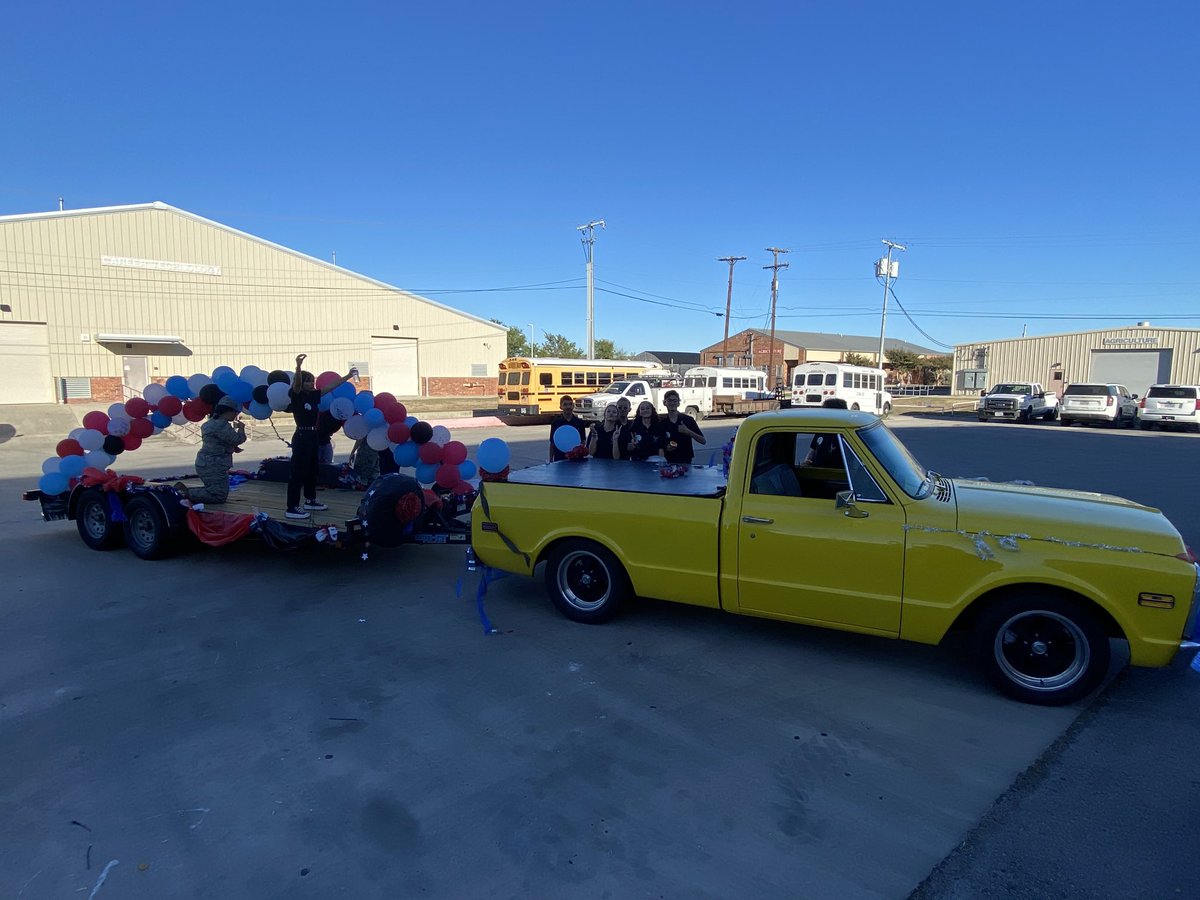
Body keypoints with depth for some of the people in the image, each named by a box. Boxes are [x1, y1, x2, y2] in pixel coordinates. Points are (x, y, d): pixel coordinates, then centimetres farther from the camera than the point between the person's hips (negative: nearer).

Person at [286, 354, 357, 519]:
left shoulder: (313, 395, 9)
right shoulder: (297, 396, -11)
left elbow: (331, 386, 15)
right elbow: (296, 384, -32)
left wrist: (348, 376, 16)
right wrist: (298, 367, -50)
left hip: (312, 436, 8)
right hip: (301, 437, -8)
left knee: (312, 470, 19)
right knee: (298, 472, -7)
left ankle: (310, 500, 34)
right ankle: (292, 508, -4)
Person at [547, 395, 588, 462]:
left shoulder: (580, 422, 2)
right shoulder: (556, 423, 1)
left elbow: (583, 440, 8)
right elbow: (552, 443, 4)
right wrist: (551, 459, 1)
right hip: (559, 458, -1)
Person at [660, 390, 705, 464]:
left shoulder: (688, 420, -1)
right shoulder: (662, 423, 1)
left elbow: (703, 440, -3)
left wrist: (688, 432, -17)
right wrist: (666, 449, -13)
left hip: (686, 461, 0)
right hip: (669, 462, 1)